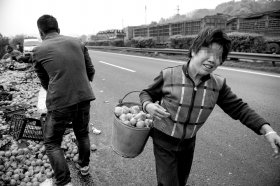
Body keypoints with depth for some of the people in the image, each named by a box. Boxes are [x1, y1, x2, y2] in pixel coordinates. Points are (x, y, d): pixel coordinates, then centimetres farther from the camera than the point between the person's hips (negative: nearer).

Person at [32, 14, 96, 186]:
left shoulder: (39, 51, 1)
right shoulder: (77, 42, 7)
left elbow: (45, 83, 11)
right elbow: (91, 71, 10)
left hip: (60, 102, -4)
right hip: (84, 97, 4)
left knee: (52, 143, 15)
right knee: (83, 134, 25)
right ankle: (84, 165, 44)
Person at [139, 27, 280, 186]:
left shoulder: (218, 84, -10)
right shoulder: (168, 75, -19)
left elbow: (238, 108, -4)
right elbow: (146, 93, -6)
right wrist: (148, 105, -29)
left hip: (189, 142, 4)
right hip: (164, 141, -4)